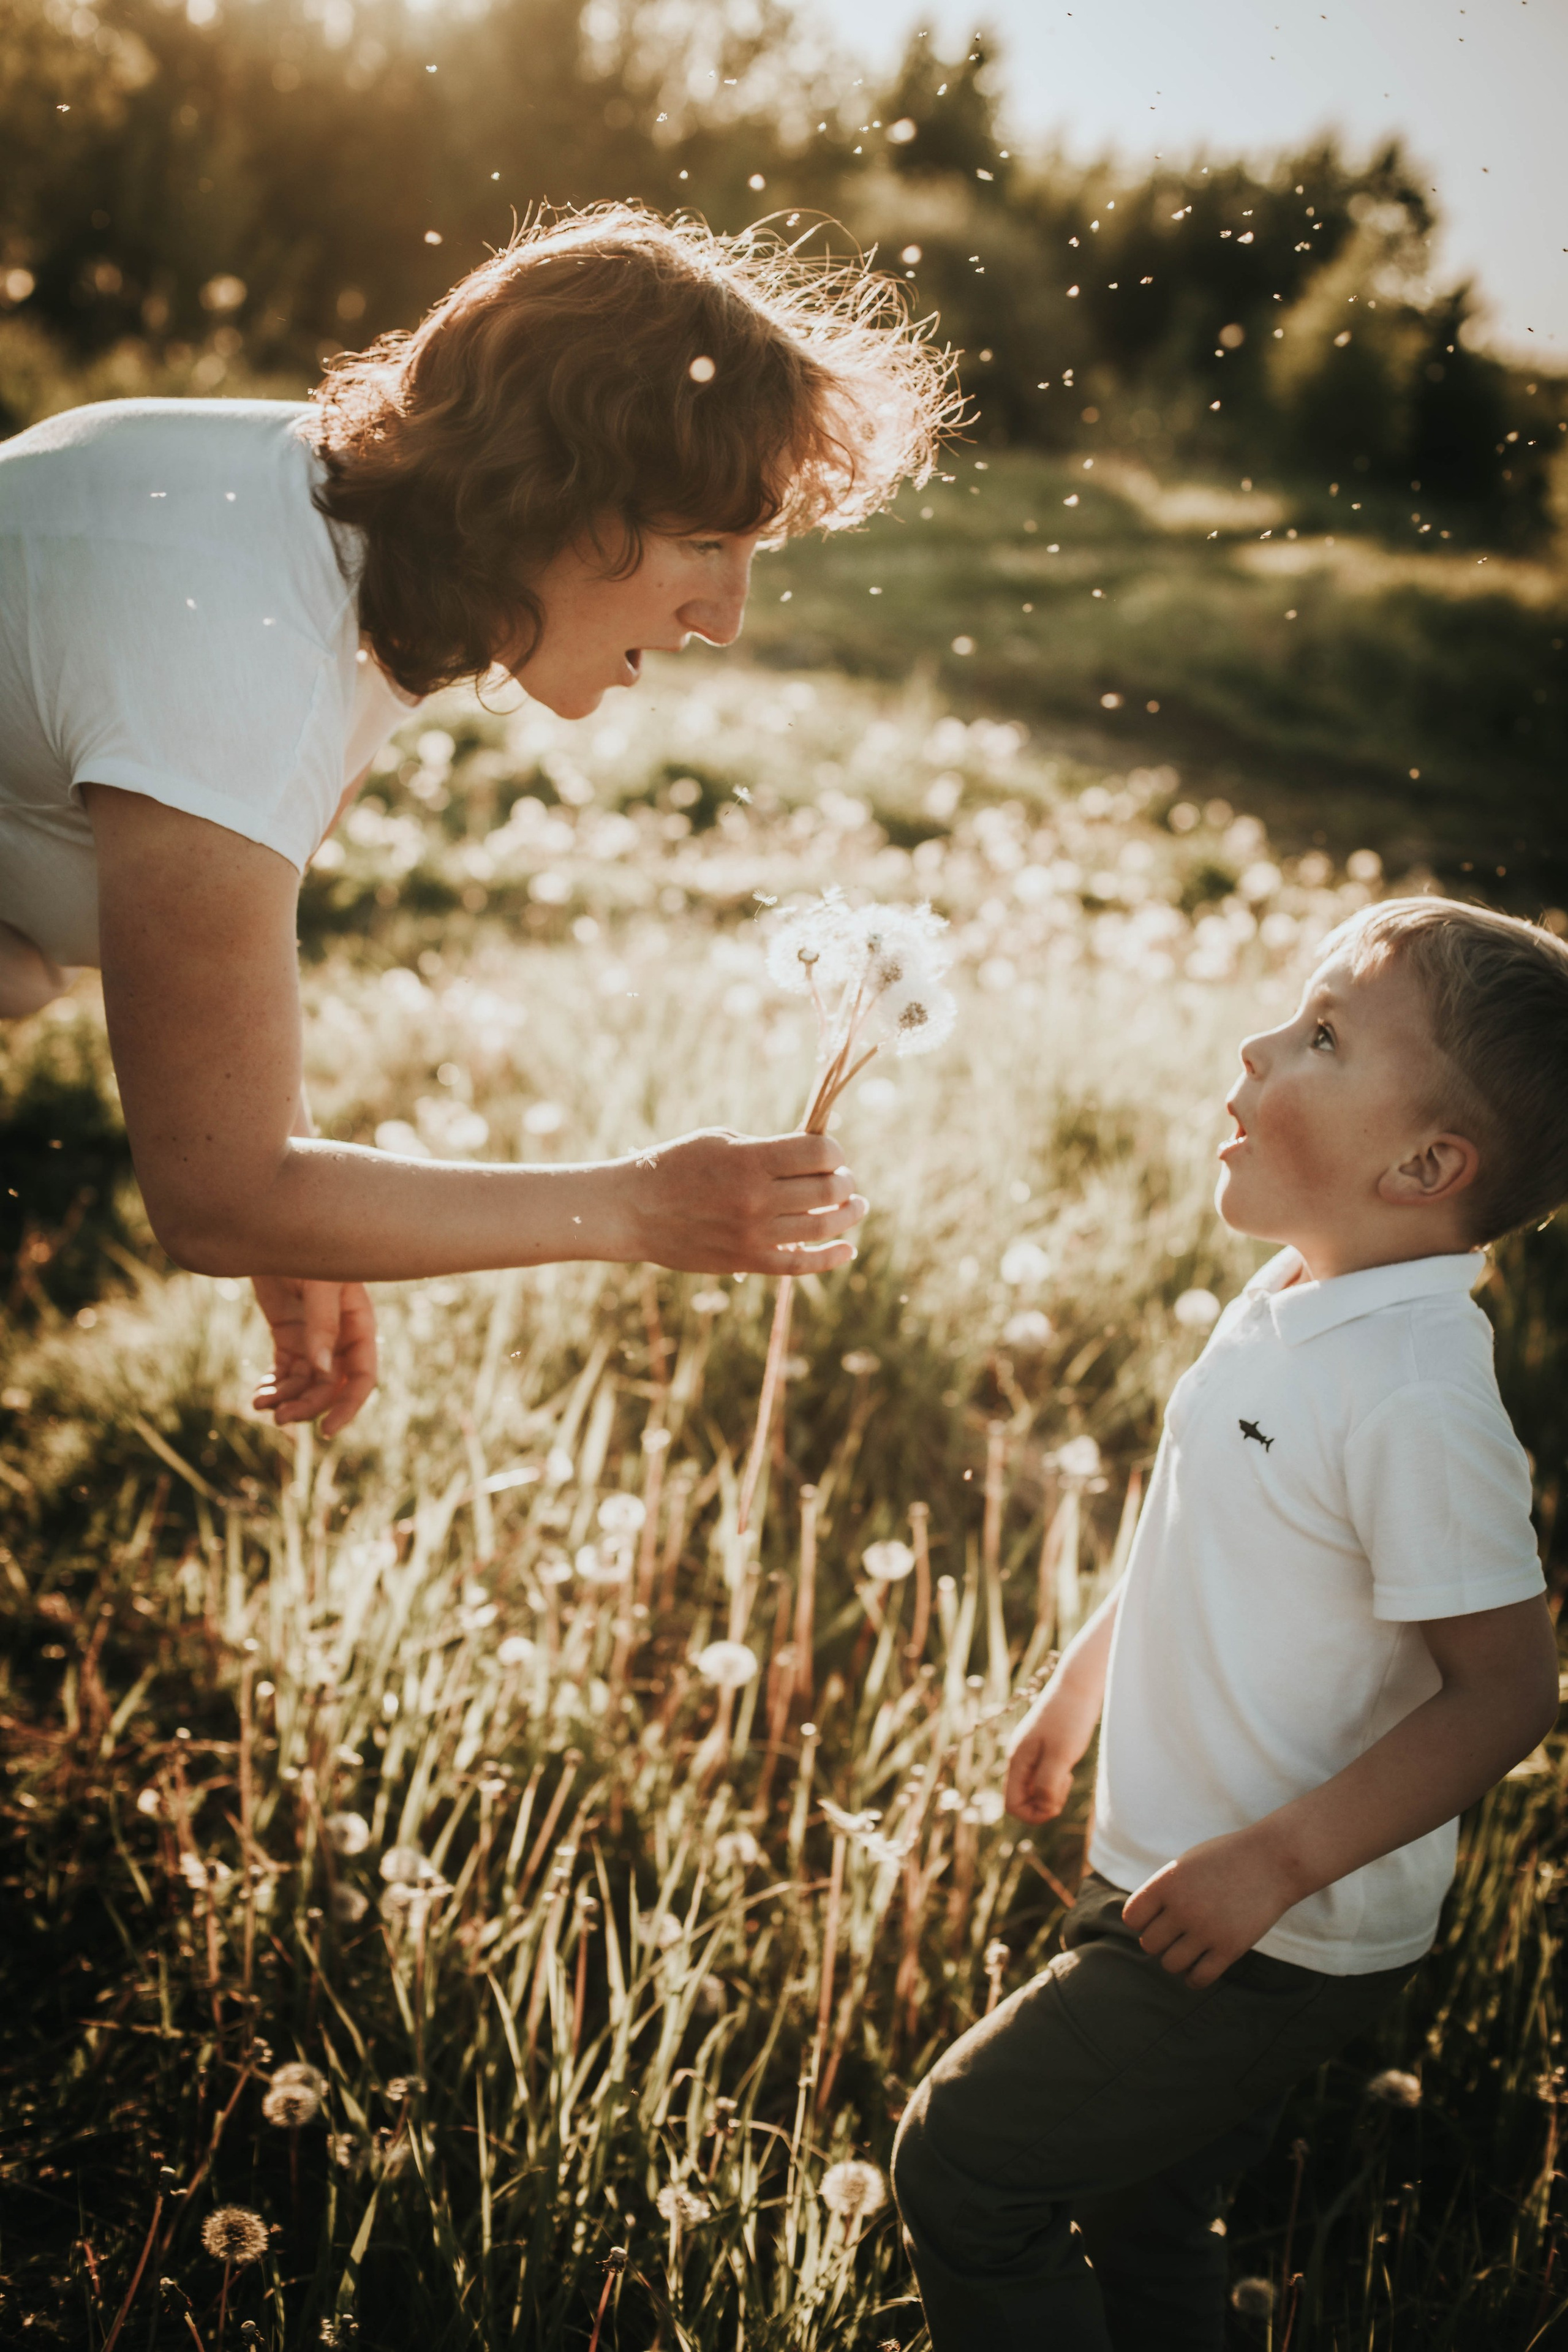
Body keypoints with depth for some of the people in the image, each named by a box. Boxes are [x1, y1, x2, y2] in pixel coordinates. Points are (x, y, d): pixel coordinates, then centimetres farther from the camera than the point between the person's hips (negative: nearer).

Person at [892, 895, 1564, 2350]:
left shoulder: (1415, 1398, -28)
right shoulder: (1297, 1301, 1)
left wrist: (1279, 1858, -26)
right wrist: (1080, 1683, 22)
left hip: (1274, 1942, -9)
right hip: (1175, 1877, 9)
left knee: (963, 2170, 0)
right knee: (1138, 2215, 23)